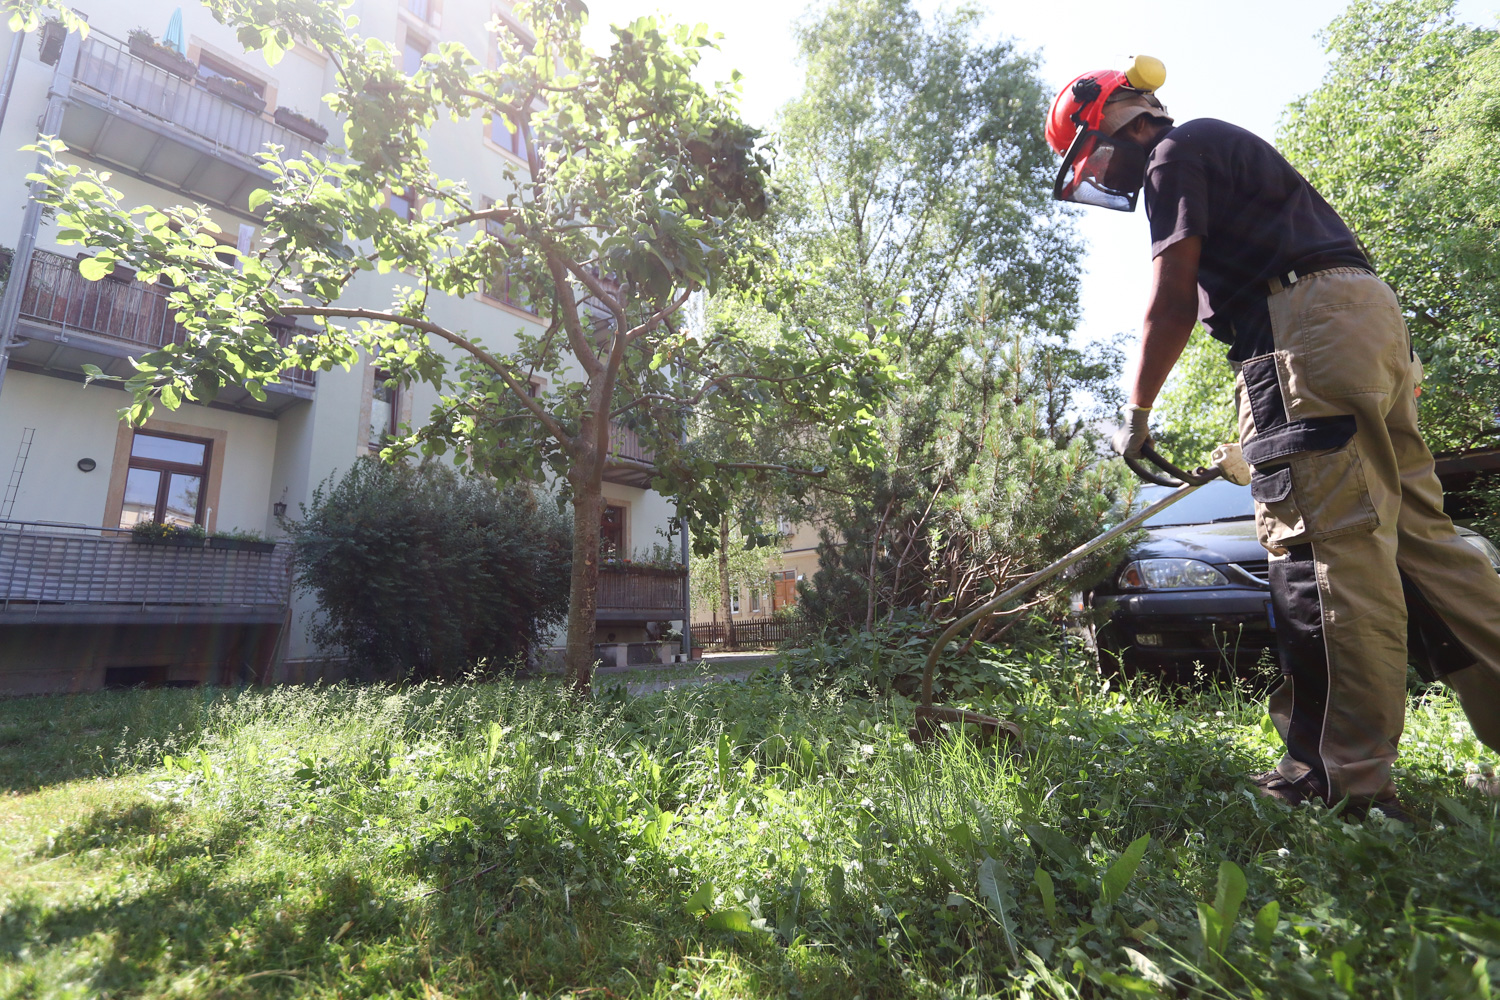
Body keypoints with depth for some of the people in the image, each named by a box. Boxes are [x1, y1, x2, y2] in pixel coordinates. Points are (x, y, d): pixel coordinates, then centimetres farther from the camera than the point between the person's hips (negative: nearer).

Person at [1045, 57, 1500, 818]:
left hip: (1306, 328, -10)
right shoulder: (1225, 151, 33)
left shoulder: (1175, 155, 3)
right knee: (1414, 530, 7)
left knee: (1331, 546, -13)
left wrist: (1137, 412, 0)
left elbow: (1173, 301, -7)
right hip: (1370, 311, 10)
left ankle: (1348, 778, -9)